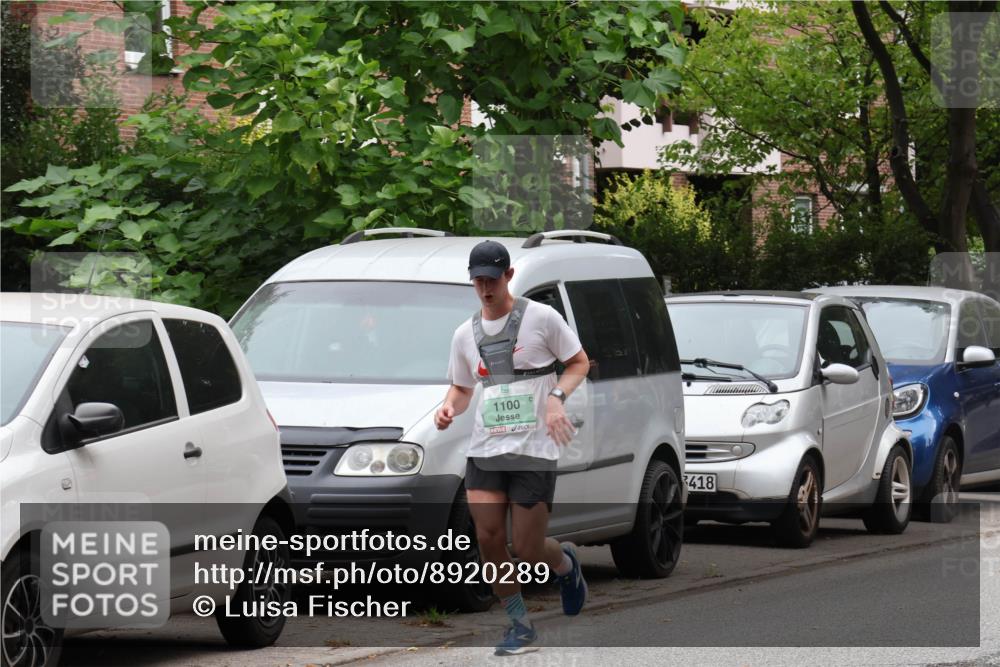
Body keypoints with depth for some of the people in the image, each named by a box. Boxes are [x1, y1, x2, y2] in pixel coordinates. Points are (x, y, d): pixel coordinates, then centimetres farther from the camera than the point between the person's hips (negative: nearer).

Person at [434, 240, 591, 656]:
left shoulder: (541, 317, -2)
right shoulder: (465, 334, 11)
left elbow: (580, 363, 5)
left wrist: (557, 396, -13)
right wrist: (449, 407, -1)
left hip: (534, 450, -4)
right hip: (484, 450, 4)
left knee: (527, 549, -6)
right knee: (488, 536, -9)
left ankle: (565, 563, 31)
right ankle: (519, 625, 6)